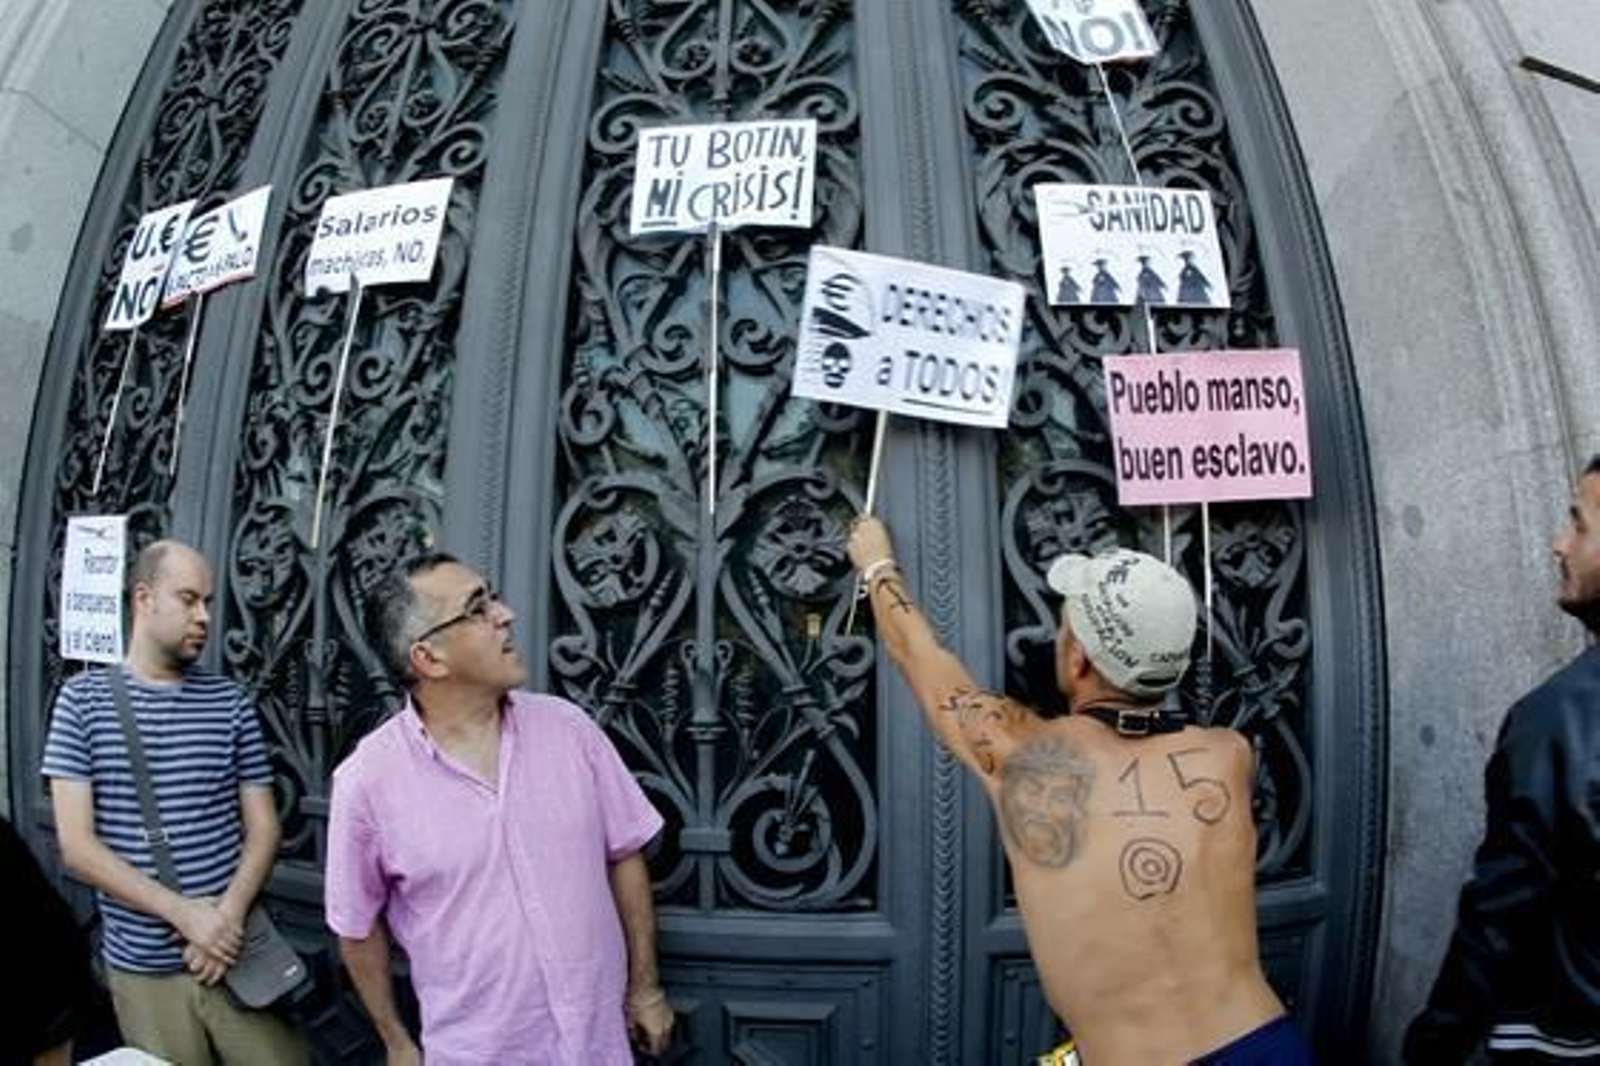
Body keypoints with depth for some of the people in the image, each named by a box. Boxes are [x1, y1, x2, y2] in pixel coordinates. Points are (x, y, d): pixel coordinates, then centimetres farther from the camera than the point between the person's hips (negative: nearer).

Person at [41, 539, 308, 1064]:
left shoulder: (231, 702, 1)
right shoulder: (83, 699, -3)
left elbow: (263, 828, 3)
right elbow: (77, 846, -7)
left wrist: (228, 915, -13)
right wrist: (185, 913, -15)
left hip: (234, 946, 1)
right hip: (141, 965, -1)